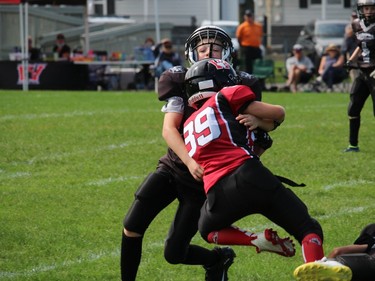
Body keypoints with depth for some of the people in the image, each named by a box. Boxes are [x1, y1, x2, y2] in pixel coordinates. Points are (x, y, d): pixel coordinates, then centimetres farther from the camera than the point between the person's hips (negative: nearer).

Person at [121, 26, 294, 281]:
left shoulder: (239, 86, -7)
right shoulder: (181, 81, -6)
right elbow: (169, 128, -16)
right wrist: (190, 161, -35)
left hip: (204, 181, -2)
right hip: (173, 168, 2)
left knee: (174, 253, -2)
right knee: (132, 228, -11)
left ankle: (218, 259, 30)